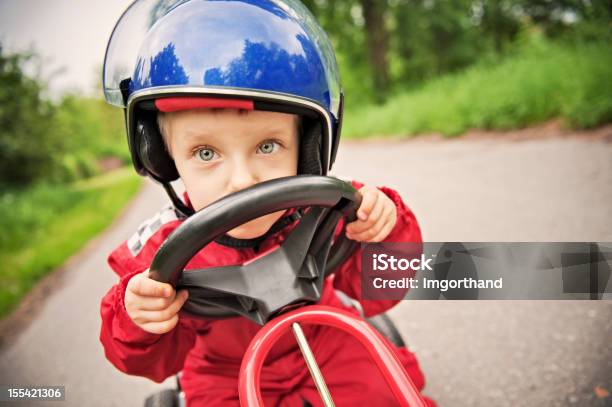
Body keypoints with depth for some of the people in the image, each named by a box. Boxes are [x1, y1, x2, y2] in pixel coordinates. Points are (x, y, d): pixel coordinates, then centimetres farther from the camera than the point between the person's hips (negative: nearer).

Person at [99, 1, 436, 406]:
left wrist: (381, 227, -37)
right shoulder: (163, 247, -23)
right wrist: (136, 320, -37)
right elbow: (162, 358, -14)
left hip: (323, 347, 0)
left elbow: (374, 295, -17)